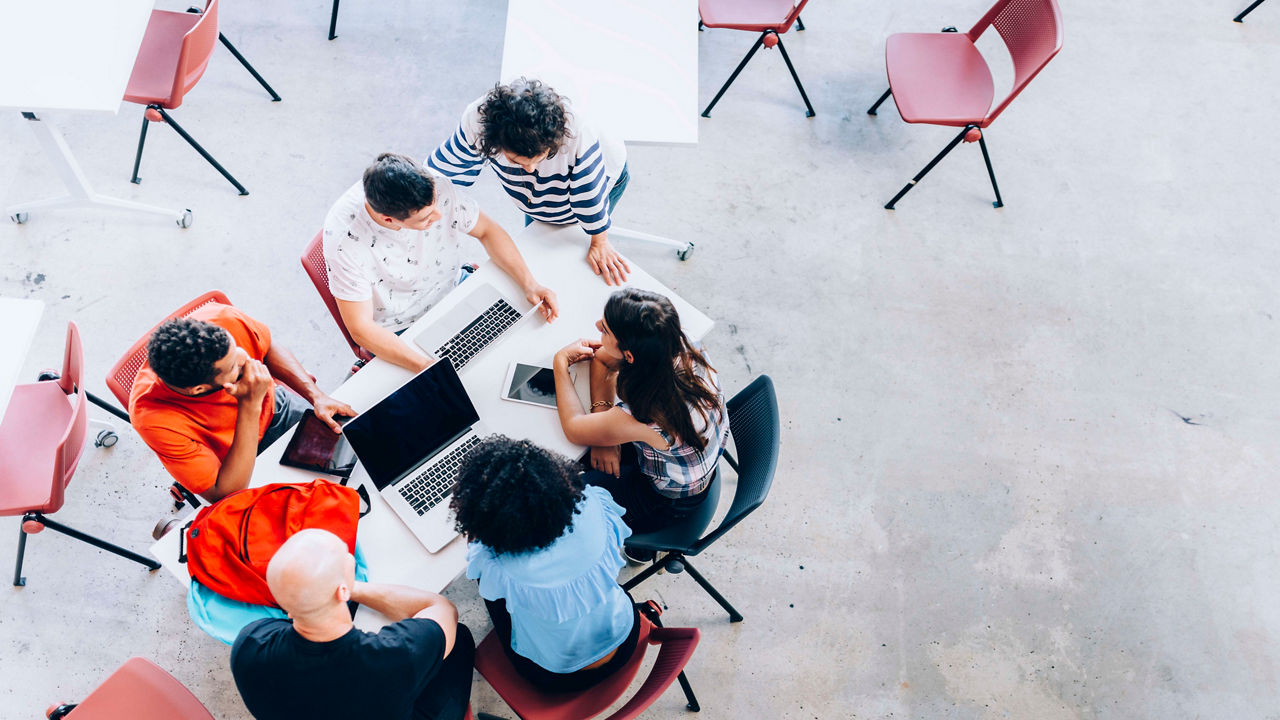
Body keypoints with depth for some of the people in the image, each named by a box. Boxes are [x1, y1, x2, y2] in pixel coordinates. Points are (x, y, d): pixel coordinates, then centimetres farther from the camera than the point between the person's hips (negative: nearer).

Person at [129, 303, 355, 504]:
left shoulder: (221, 319, -31)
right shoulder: (155, 420, -39)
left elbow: (270, 350, -6)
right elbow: (225, 496, -34)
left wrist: (317, 396, -17)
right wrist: (250, 405, -41)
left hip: (274, 405, 4)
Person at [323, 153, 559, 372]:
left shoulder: (434, 188, -23)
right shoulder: (345, 238, -32)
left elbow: (487, 231, -7)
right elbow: (361, 328, -26)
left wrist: (529, 284, -19)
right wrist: (427, 366, -38)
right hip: (398, 331, -4)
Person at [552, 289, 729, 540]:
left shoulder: (643, 416, -43)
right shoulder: (679, 345, -26)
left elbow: (573, 427, -22)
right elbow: (602, 356, -8)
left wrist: (560, 363, -12)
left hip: (668, 505, -6)